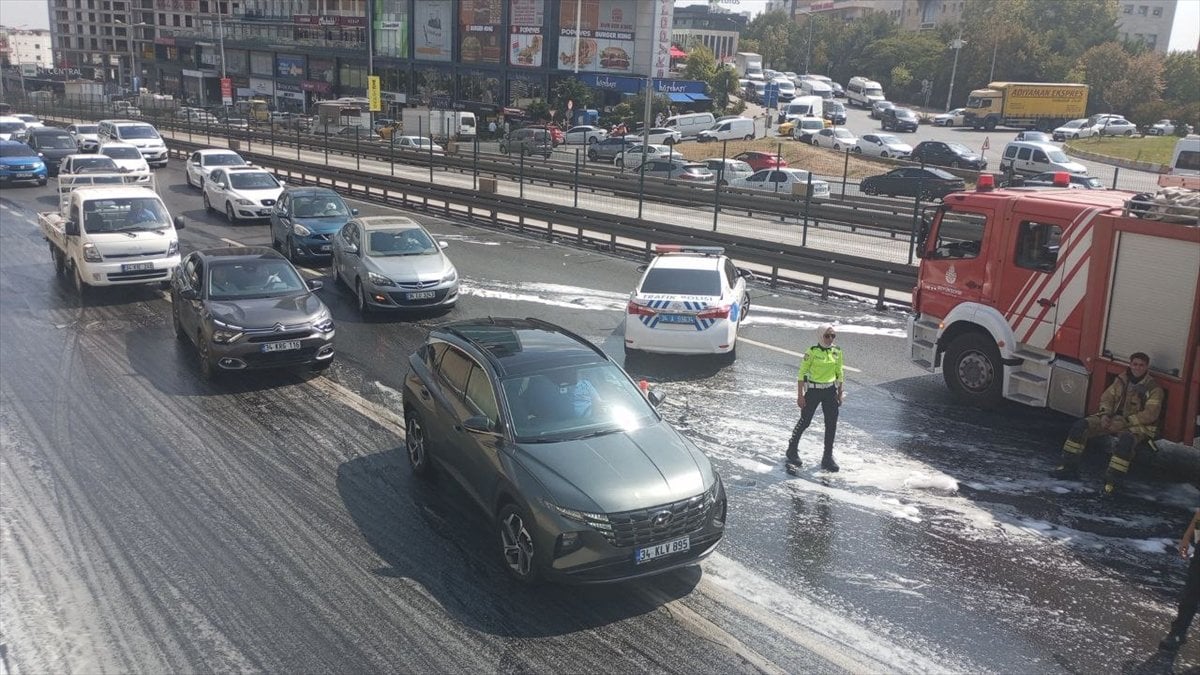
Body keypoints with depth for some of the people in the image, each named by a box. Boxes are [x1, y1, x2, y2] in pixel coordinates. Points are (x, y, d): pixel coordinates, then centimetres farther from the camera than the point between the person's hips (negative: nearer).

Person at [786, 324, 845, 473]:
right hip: (813, 390, -4)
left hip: (830, 391, 4)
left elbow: (840, 374, 11)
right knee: (804, 422, 5)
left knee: (831, 424, 4)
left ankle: (828, 458, 15)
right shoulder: (812, 352, -12)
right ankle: (792, 450, 26)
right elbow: (801, 373, -10)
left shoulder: (837, 352, 2)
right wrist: (800, 395, -12)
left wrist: (840, 394, 9)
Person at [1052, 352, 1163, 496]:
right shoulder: (1122, 379, 6)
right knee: (1080, 426, -13)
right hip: (1114, 418, 5)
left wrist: (1124, 423, -22)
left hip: (1138, 424, -5)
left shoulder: (1153, 388, -9)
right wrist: (1105, 414, -10)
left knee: (1126, 440, -40)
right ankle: (1069, 466, -7)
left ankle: (1111, 482, -32)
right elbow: (1107, 397, 11)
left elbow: (1150, 414, -17)